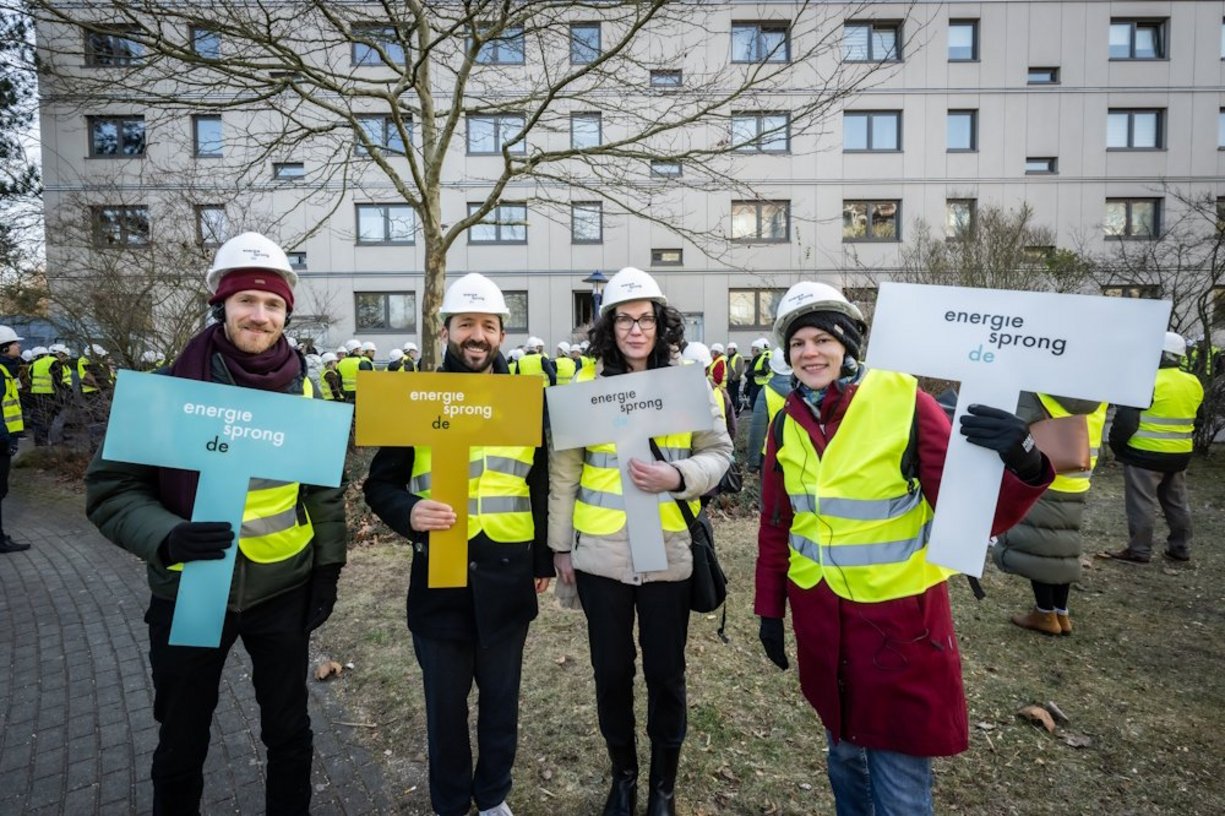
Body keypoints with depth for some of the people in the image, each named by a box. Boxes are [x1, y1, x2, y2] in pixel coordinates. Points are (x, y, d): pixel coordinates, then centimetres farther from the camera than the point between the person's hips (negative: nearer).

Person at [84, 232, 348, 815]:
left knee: (288, 730, 17)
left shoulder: (303, 389, -4)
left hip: (283, 587, 1)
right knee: (181, 740, 18)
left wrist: (327, 567, 2)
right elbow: (112, 487, -9)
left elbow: (325, 488, 3)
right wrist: (166, 537, -26)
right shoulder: (171, 388, -11)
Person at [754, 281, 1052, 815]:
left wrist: (1021, 466, -37)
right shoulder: (786, 424, 0)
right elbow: (775, 526, 9)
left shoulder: (903, 402, -15)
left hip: (898, 614, -4)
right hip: (818, 614, 4)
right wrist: (769, 608, 12)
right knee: (843, 750, 23)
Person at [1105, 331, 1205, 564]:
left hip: (1145, 454, -8)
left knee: (1142, 504, -1)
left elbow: (1126, 420, -16)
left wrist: (1116, 444, -3)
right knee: (1176, 502, 17)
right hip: (1180, 454, 8)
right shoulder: (1194, 383, 7)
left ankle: (1139, 551, 3)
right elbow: (1195, 419, 19)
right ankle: (1180, 548, 26)